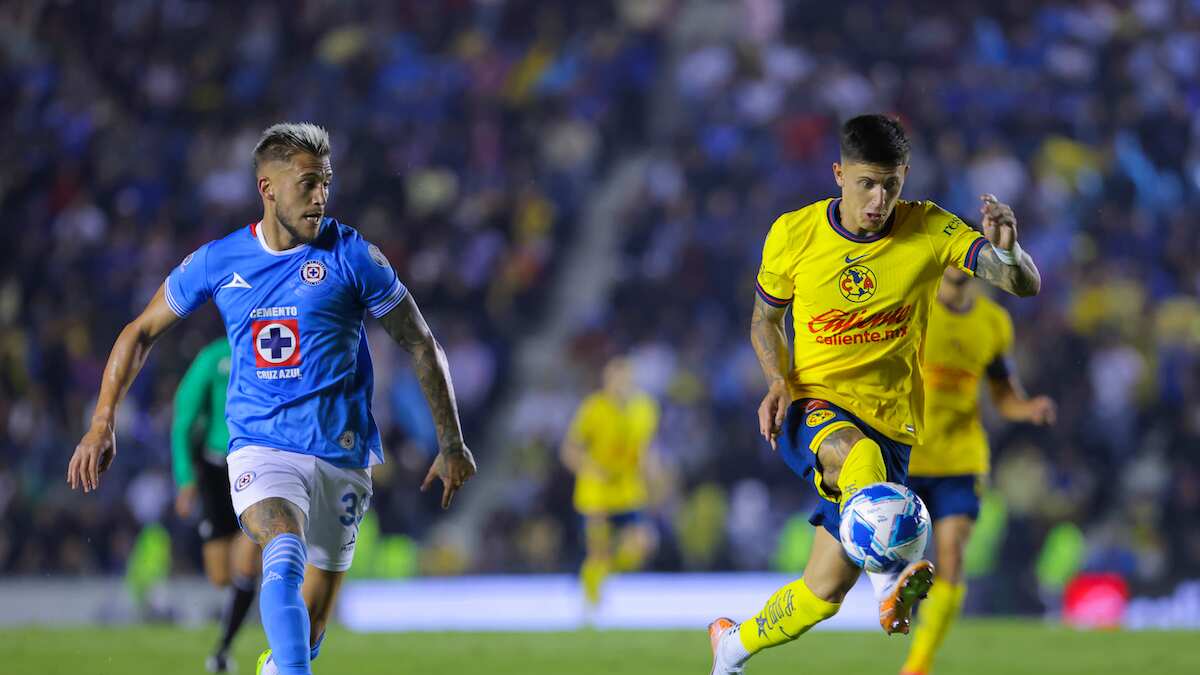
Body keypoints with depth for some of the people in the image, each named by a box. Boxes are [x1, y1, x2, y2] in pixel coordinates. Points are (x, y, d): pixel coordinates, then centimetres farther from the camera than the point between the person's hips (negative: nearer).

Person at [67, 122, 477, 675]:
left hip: (342, 456, 0)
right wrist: (102, 422, 8)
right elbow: (141, 333, 15)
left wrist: (452, 445, 5)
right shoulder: (217, 262, 3)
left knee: (309, 626, 4)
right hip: (260, 449, 0)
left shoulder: (351, 256, -2)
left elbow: (420, 345, 5)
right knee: (285, 556, -31)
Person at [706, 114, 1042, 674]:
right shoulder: (793, 234, -3)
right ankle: (890, 581, -56)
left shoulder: (929, 231, -8)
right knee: (857, 455, -40)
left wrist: (1008, 251, -41)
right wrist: (779, 381, -7)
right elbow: (765, 318, 13)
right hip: (813, 407, -1)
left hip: (889, 424, 1)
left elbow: (1024, 285, -17)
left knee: (826, 590, 1)